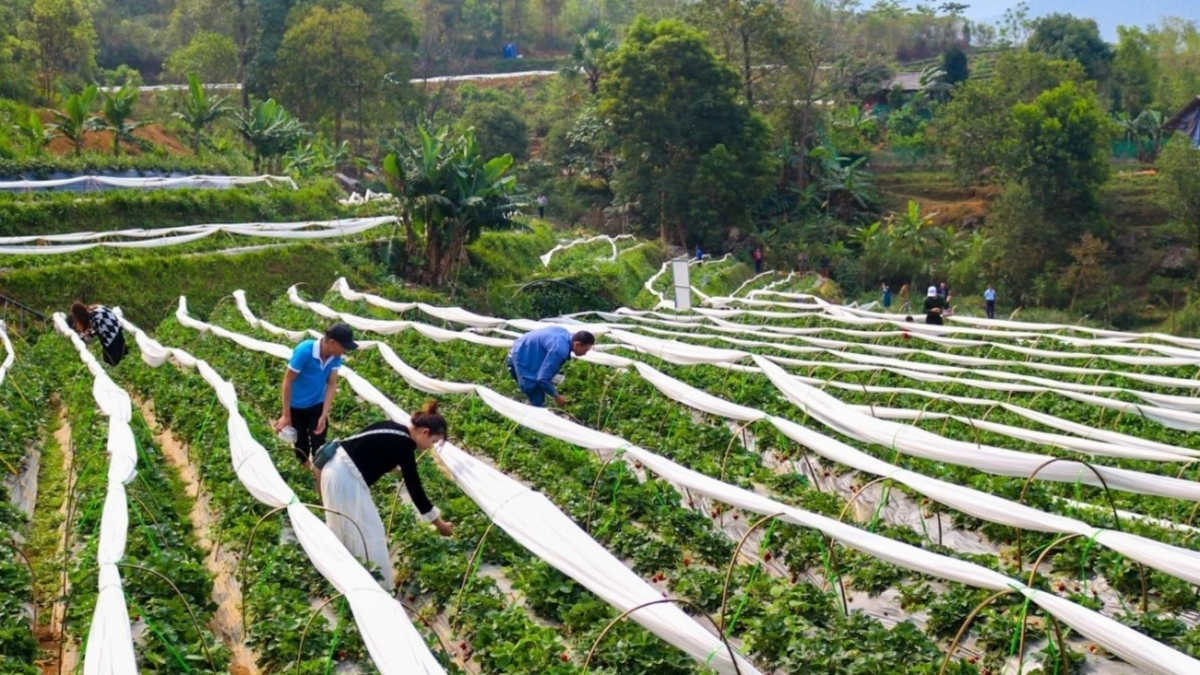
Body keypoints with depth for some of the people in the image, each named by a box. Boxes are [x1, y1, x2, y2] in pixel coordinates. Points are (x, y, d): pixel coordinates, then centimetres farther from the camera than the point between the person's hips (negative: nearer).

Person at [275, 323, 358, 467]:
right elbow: (287, 381, -22)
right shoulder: (304, 351, -32)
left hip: (317, 405, 3)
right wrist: (286, 415, -18)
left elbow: (332, 384, -9)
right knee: (300, 442, 13)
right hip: (296, 406, -3)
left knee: (318, 443, 4)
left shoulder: (335, 357, -18)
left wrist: (324, 414, -14)